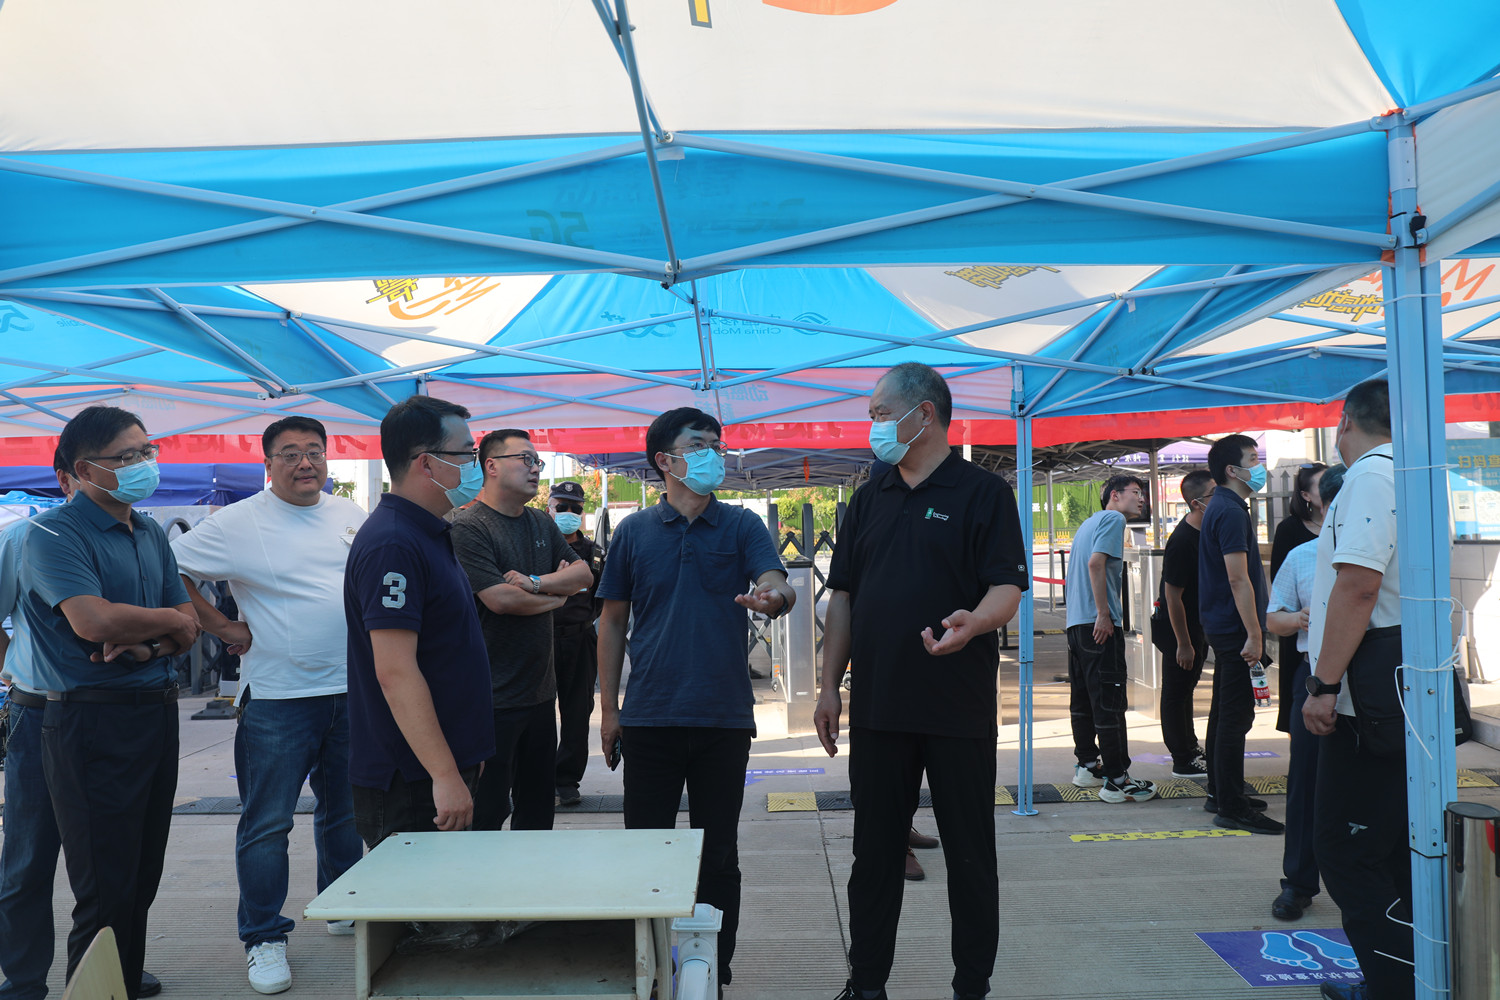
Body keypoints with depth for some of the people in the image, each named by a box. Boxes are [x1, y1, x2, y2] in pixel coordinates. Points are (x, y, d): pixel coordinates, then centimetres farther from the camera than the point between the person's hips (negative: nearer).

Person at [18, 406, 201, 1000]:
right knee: (106, 891, -2)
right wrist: (170, 620, -7)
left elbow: (188, 630, 12)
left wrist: (148, 645, -10)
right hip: (92, 721, -7)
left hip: (158, 711, 7)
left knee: (142, 880, 15)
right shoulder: (55, 533, -9)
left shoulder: (151, 535, 14)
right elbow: (92, 620, -24)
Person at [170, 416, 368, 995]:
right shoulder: (238, 523, -8)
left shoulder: (350, 515, 8)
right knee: (267, 823, 0)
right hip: (277, 696, -5)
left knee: (344, 810, 18)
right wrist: (221, 626, -8)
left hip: (352, 690, 5)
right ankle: (264, 938, 14)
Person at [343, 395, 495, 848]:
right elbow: (395, 673, -25)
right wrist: (445, 775, -25)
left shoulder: (430, 534, 13)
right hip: (410, 786, -10)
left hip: (445, 768, 10)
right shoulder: (392, 544, -20)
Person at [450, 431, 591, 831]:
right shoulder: (467, 526, -12)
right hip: (493, 697, -8)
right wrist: (558, 594, -4)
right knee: (488, 811, 2)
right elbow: (500, 599, -21)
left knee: (538, 804, 17)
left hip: (540, 689, 8)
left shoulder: (541, 523, 13)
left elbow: (584, 573, 5)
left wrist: (537, 583, -13)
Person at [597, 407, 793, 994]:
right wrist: (608, 708, 5)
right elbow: (612, 620, 8)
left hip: (724, 718, 0)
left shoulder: (741, 527, 3)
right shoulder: (634, 532, 5)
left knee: (719, 855, 10)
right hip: (650, 718, 0)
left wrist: (772, 598, -38)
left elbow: (776, 585, -13)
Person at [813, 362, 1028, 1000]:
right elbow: (842, 596, 12)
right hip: (877, 707, 5)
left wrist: (975, 622, -33)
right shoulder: (868, 501, 12)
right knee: (874, 852, 11)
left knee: (970, 854, 7)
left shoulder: (983, 494, -3)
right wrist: (830, 686, 6)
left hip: (959, 708, -4)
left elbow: (1008, 586, -11)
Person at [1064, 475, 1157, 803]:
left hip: (1076, 622, 10)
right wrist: (1104, 615, -19)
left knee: (1083, 699, 15)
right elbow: (1096, 563, -19)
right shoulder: (1113, 519, -6)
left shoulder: (1089, 522, 22)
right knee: (1109, 703, -8)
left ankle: (1087, 765, 23)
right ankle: (1116, 780, -6)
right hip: (1099, 625, -10)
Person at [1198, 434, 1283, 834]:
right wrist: (1253, 635, -22)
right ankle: (1231, 808, -4)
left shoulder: (1220, 508, 16)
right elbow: (1238, 579, -22)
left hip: (1221, 625, 11)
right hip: (1234, 627, -11)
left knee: (1225, 711, 16)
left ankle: (1220, 793, 25)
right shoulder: (1231, 512, -17)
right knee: (1236, 715, -8)